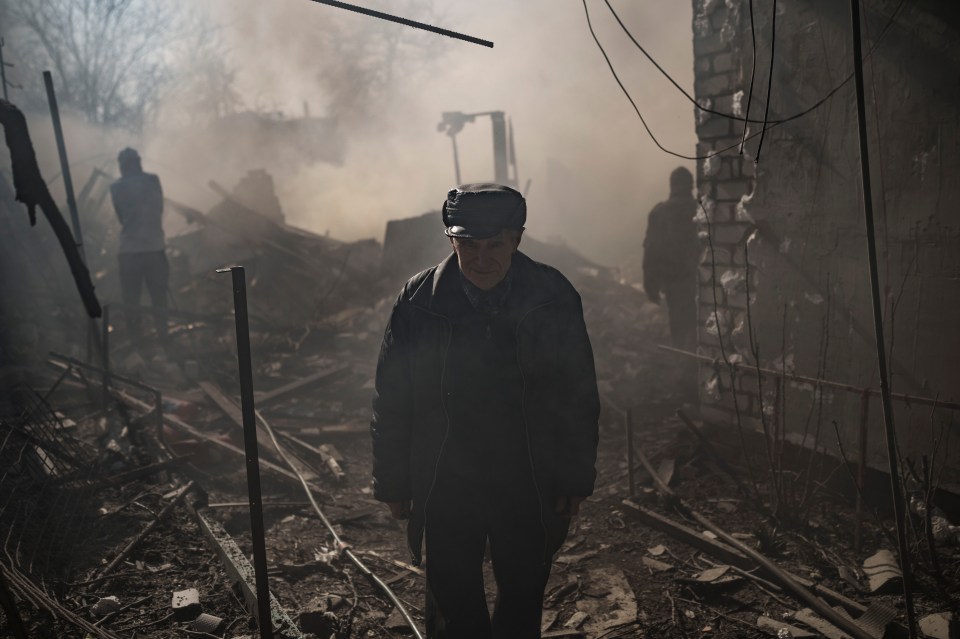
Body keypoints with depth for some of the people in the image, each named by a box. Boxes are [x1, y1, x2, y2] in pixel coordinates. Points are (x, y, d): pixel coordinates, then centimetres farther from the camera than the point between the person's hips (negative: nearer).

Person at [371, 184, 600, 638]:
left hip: (530, 490, 1)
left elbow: (579, 397, -2)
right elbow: (391, 401, -3)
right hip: (445, 490, 0)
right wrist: (393, 484, -1)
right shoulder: (418, 302, -9)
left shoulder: (553, 298, -9)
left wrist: (576, 479, -1)